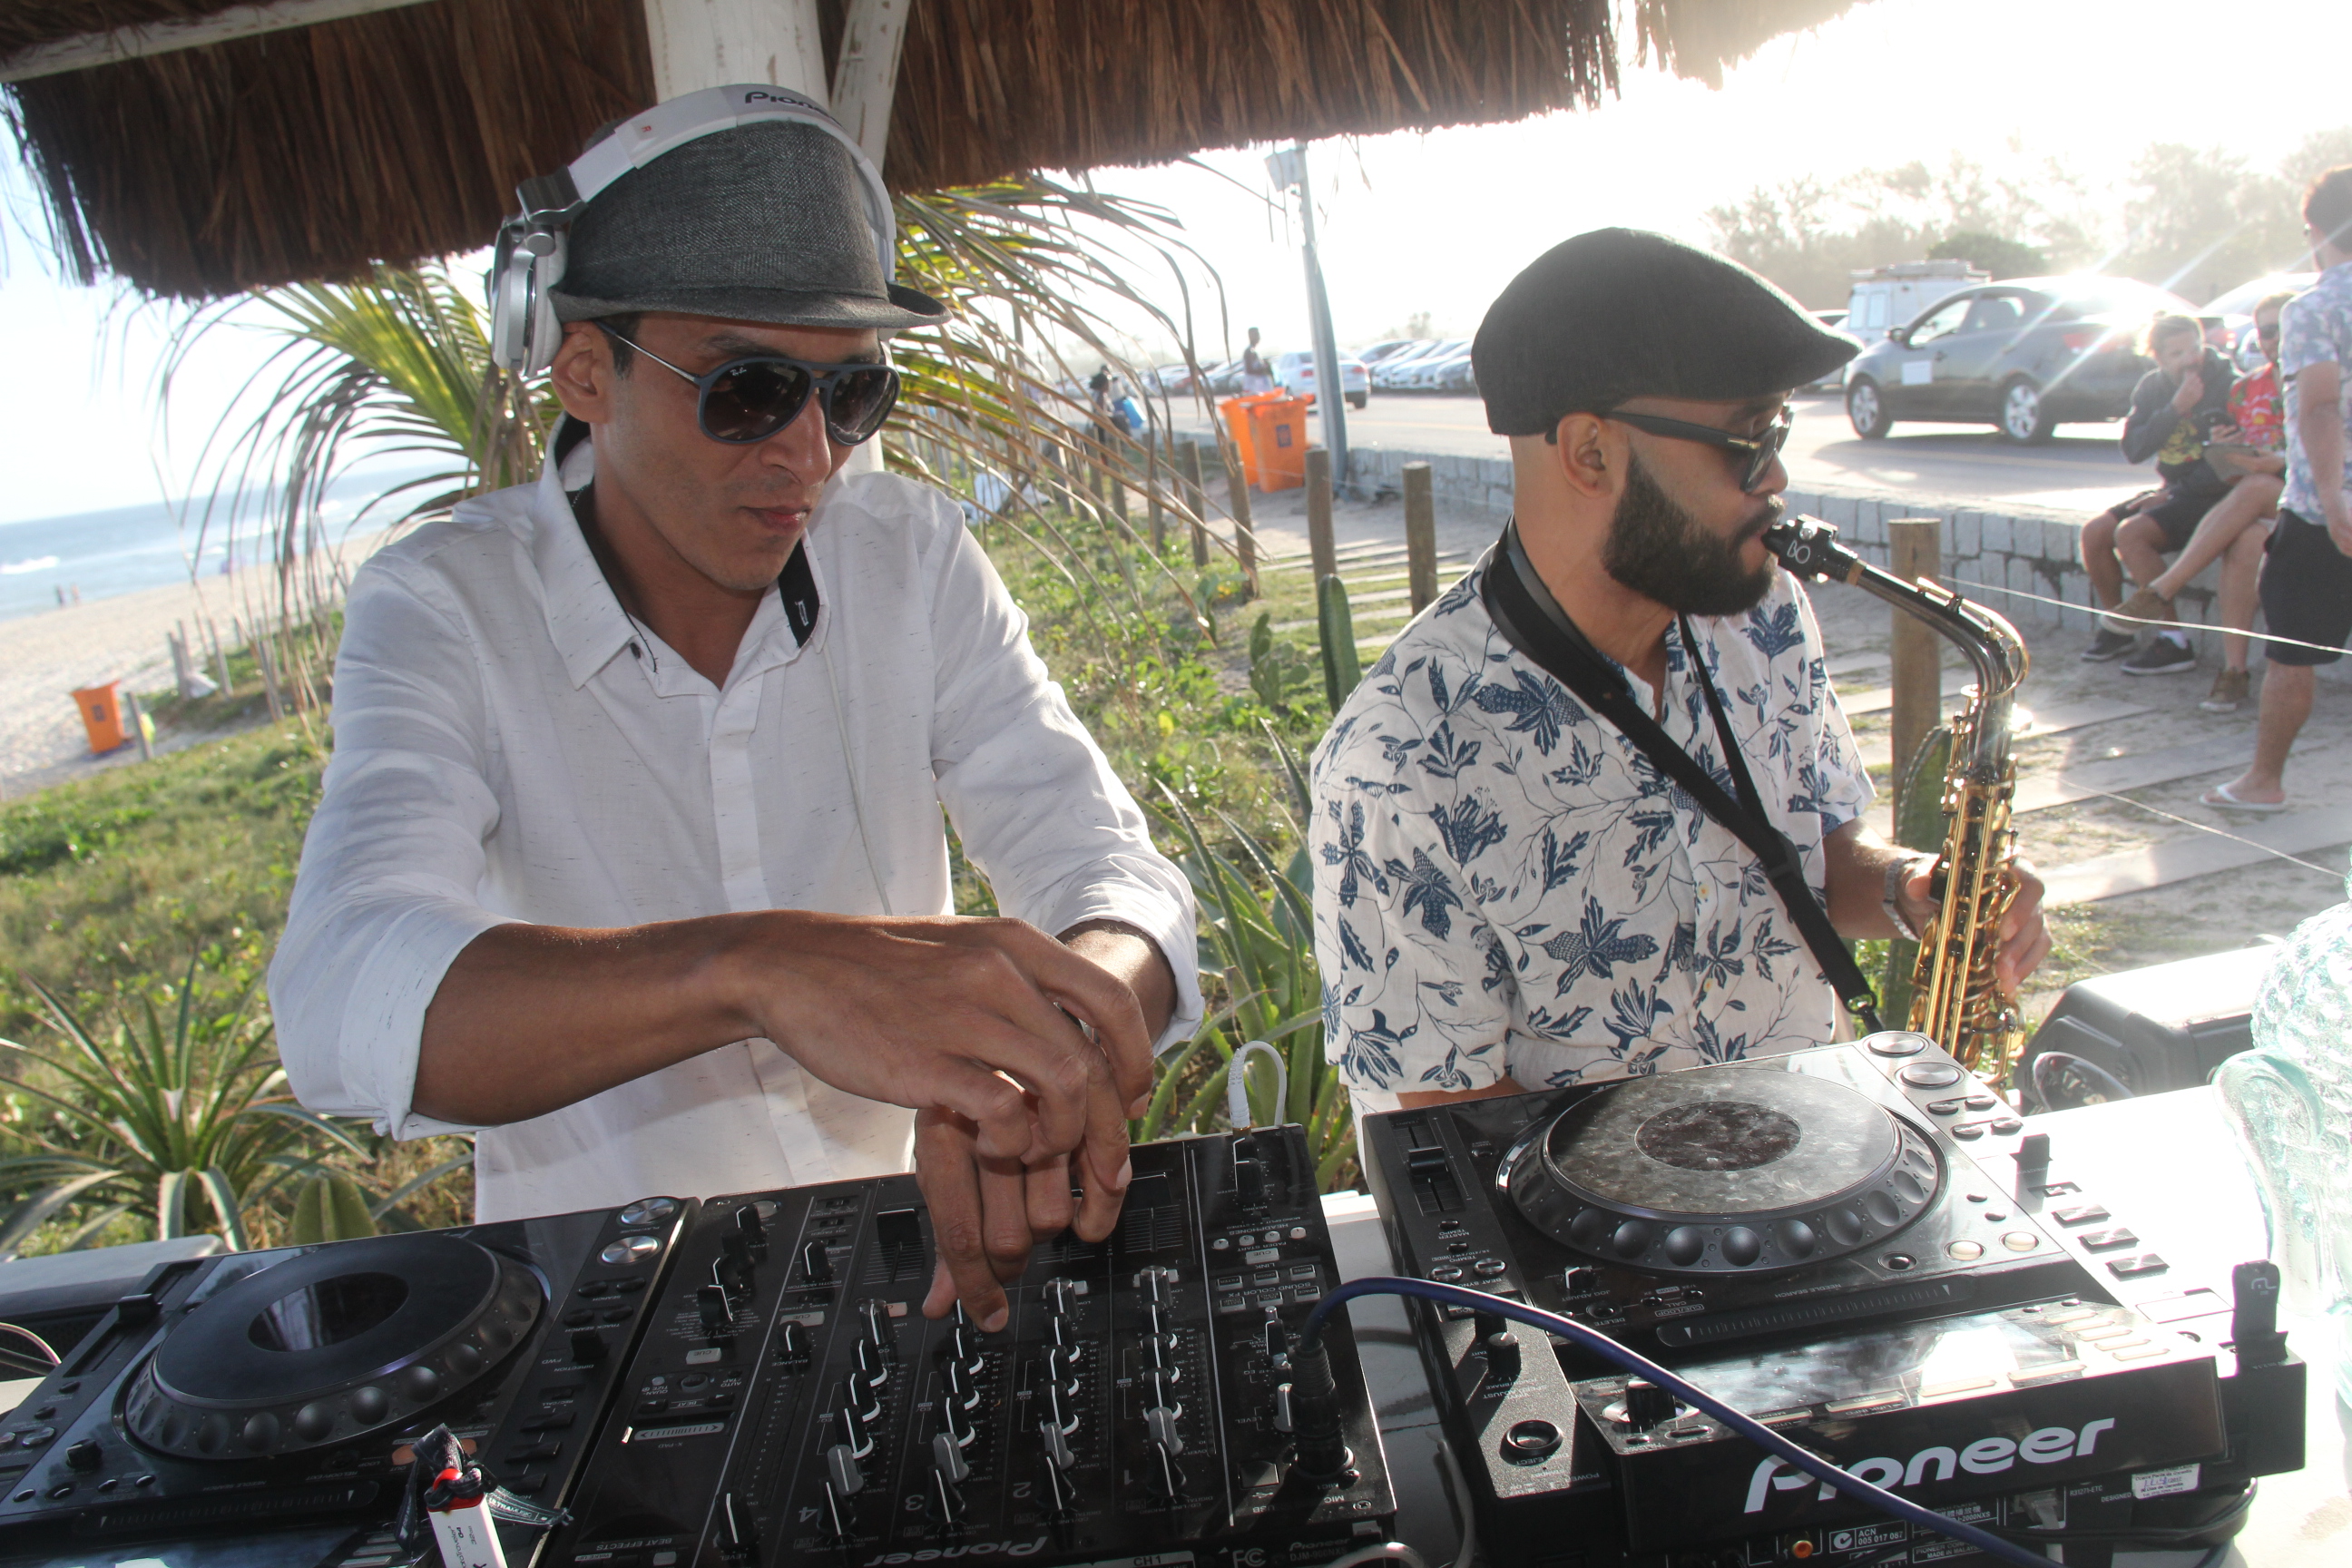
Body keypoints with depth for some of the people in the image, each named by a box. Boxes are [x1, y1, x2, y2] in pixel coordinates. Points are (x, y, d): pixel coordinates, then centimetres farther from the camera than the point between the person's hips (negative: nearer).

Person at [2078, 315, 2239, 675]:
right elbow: (2133, 450, -7)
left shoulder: (2230, 387, -13)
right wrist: (2175, 409, -19)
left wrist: (2174, 494, -17)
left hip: (2213, 496, -7)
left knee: (2130, 534, -27)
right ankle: (2118, 625, 7)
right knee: (2094, 531, -11)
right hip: (2173, 490, 7)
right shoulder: (2152, 387, 4)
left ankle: (2175, 642, -21)